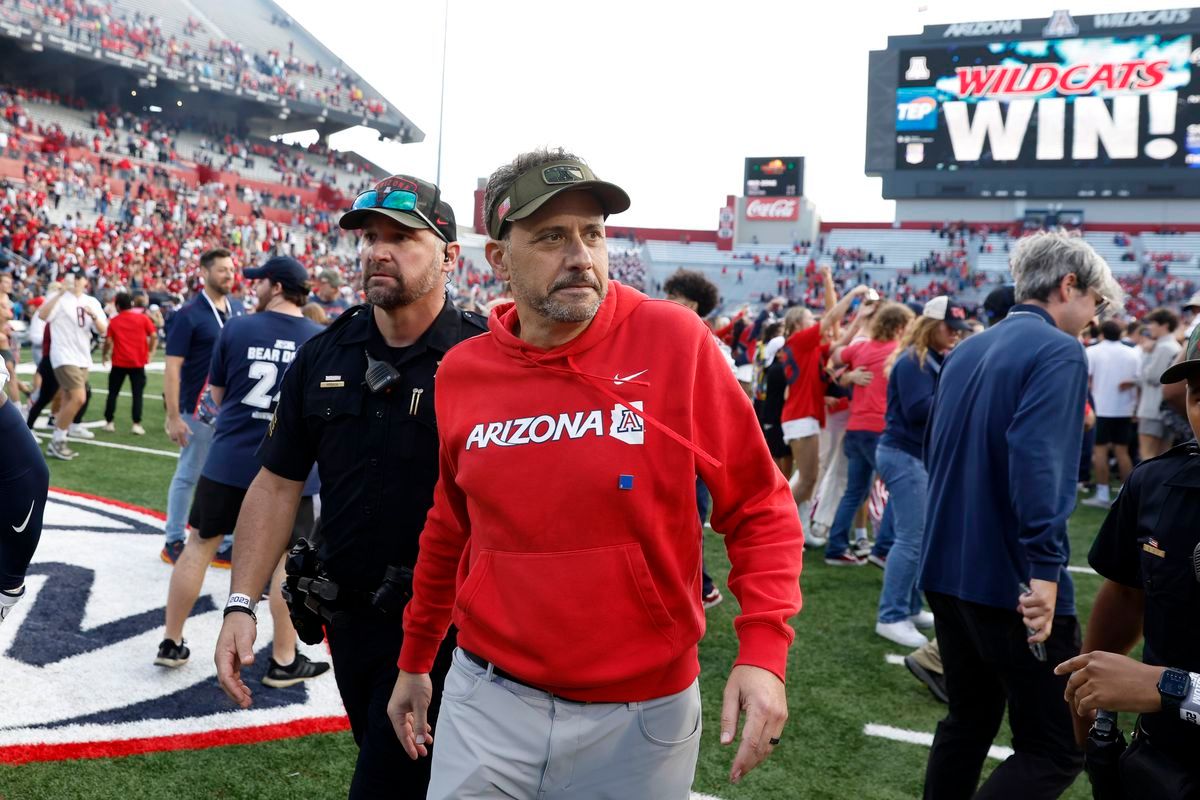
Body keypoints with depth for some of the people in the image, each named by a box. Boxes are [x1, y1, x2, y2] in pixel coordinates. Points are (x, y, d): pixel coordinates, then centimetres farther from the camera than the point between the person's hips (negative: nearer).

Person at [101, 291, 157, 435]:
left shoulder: (113, 321, 0)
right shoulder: (143, 318, 0)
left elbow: (108, 342, -6)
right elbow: (154, 336, -5)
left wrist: (104, 355, 9)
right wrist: (151, 352, 6)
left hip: (119, 362, 0)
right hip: (138, 362, 0)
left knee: (113, 393, 12)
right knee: (137, 394, 2)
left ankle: (109, 422, 15)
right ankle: (137, 424, -5)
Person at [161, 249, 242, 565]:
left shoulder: (238, 310, 6)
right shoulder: (189, 314, -11)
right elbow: (172, 367, -13)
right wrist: (173, 416, -17)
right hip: (199, 410, -6)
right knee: (188, 476, 6)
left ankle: (224, 544, 21)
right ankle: (174, 542, 20)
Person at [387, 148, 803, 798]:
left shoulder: (675, 342, -13)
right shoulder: (463, 373, -3)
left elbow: (760, 509, -7)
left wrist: (763, 650, -18)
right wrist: (415, 660, 19)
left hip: (644, 711, -1)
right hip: (490, 703, 2)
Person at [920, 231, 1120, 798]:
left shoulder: (965, 351, 14)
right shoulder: (1058, 351, -11)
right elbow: (1038, 461, -25)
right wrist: (1045, 569, -26)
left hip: (946, 569, 9)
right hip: (1013, 579, -8)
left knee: (968, 720, 20)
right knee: (1055, 750, 0)